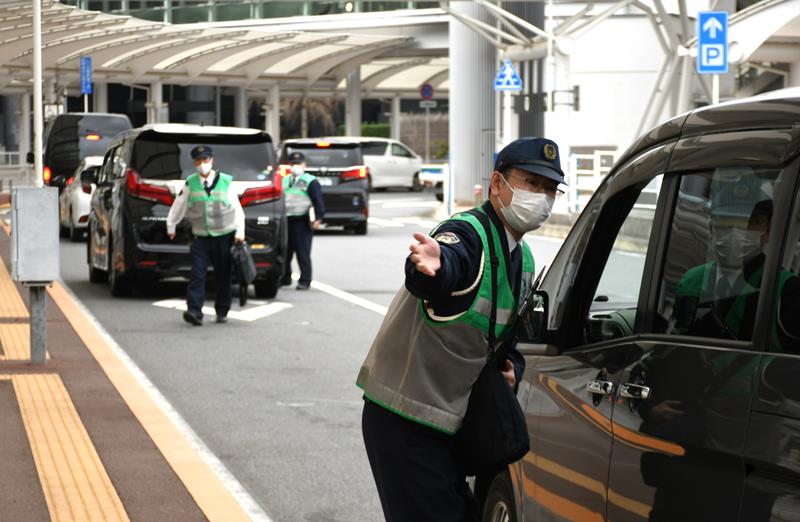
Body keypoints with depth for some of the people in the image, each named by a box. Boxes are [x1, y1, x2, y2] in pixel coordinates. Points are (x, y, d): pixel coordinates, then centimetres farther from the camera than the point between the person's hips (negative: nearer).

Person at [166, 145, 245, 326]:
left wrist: (239, 231, -4)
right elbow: (178, 206, 12)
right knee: (197, 274, -13)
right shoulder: (190, 183, 1)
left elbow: (237, 209, 3)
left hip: (224, 237, 0)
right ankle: (194, 312, -18)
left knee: (223, 276, 6)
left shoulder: (226, 182, 0)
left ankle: (222, 312, 20)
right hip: (201, 237, 0)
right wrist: (171, 226, 20)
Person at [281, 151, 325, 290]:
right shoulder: (285, 180, 19)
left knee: (302, 253, -6)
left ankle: (305, 281, -1)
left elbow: (318, 201, -7)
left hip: (302, 221, -6)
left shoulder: (311, 181, -1)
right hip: (286, 220, 6)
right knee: (285, 252, 9)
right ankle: (285, 278, 21)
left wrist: (318, 218, -16)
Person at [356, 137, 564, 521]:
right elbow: (451, 262, -43)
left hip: (451, 420, 9)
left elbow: (514, 332, 23)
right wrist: (435, 264, -68)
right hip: (403, 420, -9)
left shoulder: (523, 260, 11)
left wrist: (513, 369, 0)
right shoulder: (467, 234, -18)